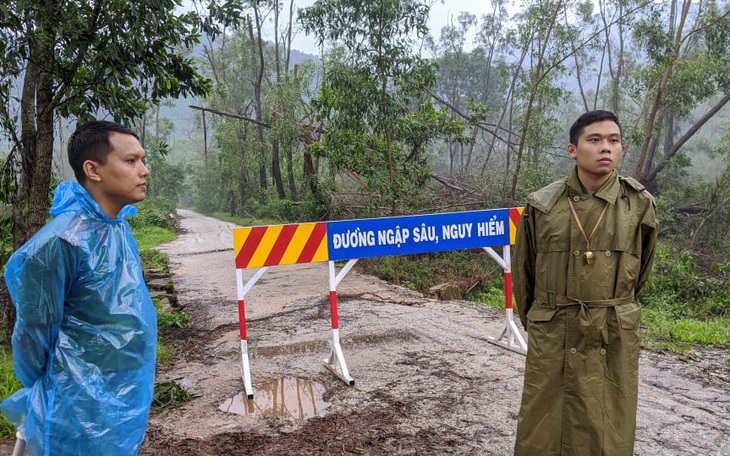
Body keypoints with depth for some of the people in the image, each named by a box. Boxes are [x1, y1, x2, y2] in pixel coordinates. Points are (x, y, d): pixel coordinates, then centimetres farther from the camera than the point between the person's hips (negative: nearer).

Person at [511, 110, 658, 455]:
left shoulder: (639, 204, -2)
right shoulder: (541, 205, -4)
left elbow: (640, 271, 14)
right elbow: (522, 272, 9)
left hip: (615, 341, 1)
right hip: (551, 337, 0)